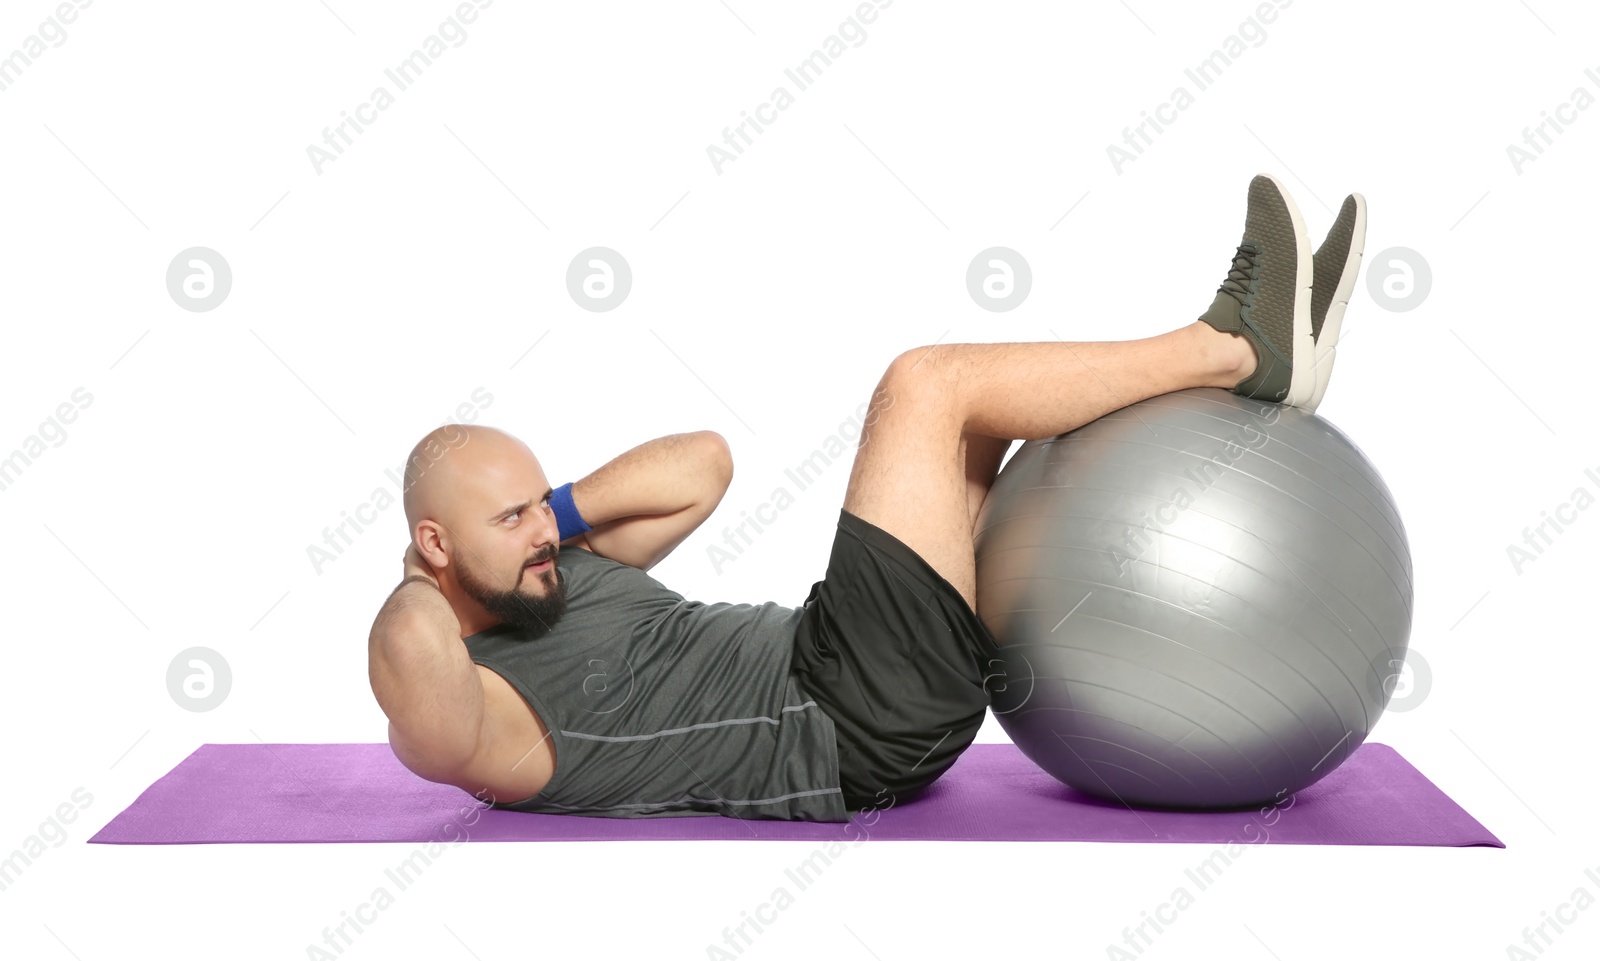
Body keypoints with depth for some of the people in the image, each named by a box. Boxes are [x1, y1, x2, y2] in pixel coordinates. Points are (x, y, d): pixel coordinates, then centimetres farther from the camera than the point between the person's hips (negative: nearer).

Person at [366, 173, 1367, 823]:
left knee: (977, 403, 12)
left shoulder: (562, 571, 13)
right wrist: (416, 582, -16)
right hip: (861, 730, -10)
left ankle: (1239, 341, 3)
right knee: (922, 386, -14)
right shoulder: (461, 715, -13)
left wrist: (564, 509, 5)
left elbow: (706, 460, 19)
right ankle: (1242, 351, -5)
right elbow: (410, 650, -40)